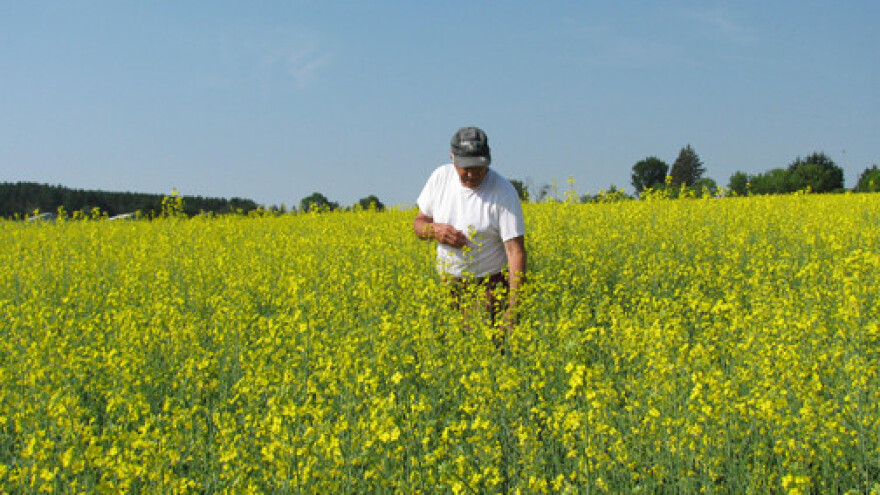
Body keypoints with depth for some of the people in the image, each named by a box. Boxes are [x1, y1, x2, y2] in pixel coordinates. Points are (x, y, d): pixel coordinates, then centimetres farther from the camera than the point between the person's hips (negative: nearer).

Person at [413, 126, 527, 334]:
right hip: (448, 284, 4)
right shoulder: (440, 177, -1)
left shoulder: (504, 193, -16)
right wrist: (434, 230, -14)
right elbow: (419, 223, 12)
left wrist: (513, 308, -28)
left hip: (488, 287, -4)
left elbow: (516, 251, -19)